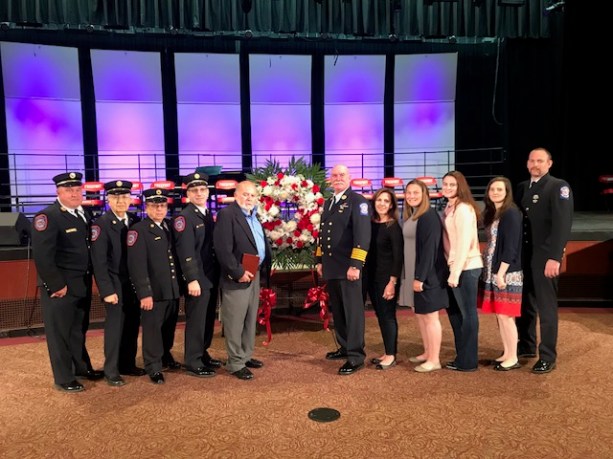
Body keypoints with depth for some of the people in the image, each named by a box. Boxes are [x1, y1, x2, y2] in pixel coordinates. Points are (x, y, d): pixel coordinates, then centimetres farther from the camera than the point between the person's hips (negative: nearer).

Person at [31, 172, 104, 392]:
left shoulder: (84, 215, 9)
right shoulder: (47, 217, -15)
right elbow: (42, 257, -20)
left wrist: (89, 279, 8)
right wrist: (56, 285, -19)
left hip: (82, 285, 7)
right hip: (60, 287, -7)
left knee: (79, 329, 20)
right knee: (60, 333, 7)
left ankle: (82, 367, 36)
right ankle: (64, 378, 21)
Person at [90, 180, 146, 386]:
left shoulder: (136, 221, 7)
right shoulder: (101, 223, -9)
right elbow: (98, 261, -12)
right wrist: (107, 290, -16)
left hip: (135, 283, 5)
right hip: (115, 284, -5)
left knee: (132, 326, 12)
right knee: (115, 326, 3)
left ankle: (128, 364, 28)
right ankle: (111, 371, 16)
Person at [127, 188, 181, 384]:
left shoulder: (171, 226, 10)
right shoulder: (138, 230, -8)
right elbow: (137, 265, -15)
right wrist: (144, 293, -19)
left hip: (173, 289, 6)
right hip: (153, 292, -6)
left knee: (169, 327, 19)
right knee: (153, 329, 7)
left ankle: (166, 356, 39)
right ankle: (153, 367, 21)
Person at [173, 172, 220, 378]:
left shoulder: (207, 214, 13)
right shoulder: (184, 217, -13)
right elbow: (185, 252, -19)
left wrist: (217, 273, 13)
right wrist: (192, 279, -22)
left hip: (211, 277, 9)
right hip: (197, 278, -8)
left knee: (208, 319, 17)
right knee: (196, 321, 0)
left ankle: (202, 354, 31)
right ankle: (193, 363, 11)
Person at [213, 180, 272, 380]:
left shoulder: (254, 215, 14)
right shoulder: (227, 214, -13)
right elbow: (223, 249, -20)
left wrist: (265, 265, 6)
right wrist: (238, 272, -20)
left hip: (254, 274, 9)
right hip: (238, 277, -9)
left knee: (251, 319, 18)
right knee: (235, 322, 1)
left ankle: (246, 356, 31)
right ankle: (236, 363, 12)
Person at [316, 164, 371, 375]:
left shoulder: (358, 201, -7)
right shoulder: (328, 203, 17)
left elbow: (363, 235, -16)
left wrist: (355, 264, -21)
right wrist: (320, 260, 18)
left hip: (348, 267, -8)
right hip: (330, 266, 8)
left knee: (352, 311, -2)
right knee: (337, 310, 15)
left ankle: (356, 355, 4)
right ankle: (345, 347, 28)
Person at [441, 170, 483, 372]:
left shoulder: (463, 208, -13)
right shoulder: (450, 208, 14)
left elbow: (464, 242, -18)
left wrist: (456, 272, -19)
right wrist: (452, 269, 9)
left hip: (466, 267, -9)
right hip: (456, 267, 9)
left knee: (467, 312, 1)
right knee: (455, 311, 15)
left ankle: (468, 361, 12)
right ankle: (462, 357, 27)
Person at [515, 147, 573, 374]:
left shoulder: (559, 186, -6)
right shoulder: (522, 187, 12)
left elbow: (563, 224, -14)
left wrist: (554, 257, -21)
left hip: (545, 256, -6)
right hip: (523, 255, 6)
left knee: (546, 306, 3)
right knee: (525, 302, 15)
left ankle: (547, 357, 14)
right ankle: (526, 345, 32)